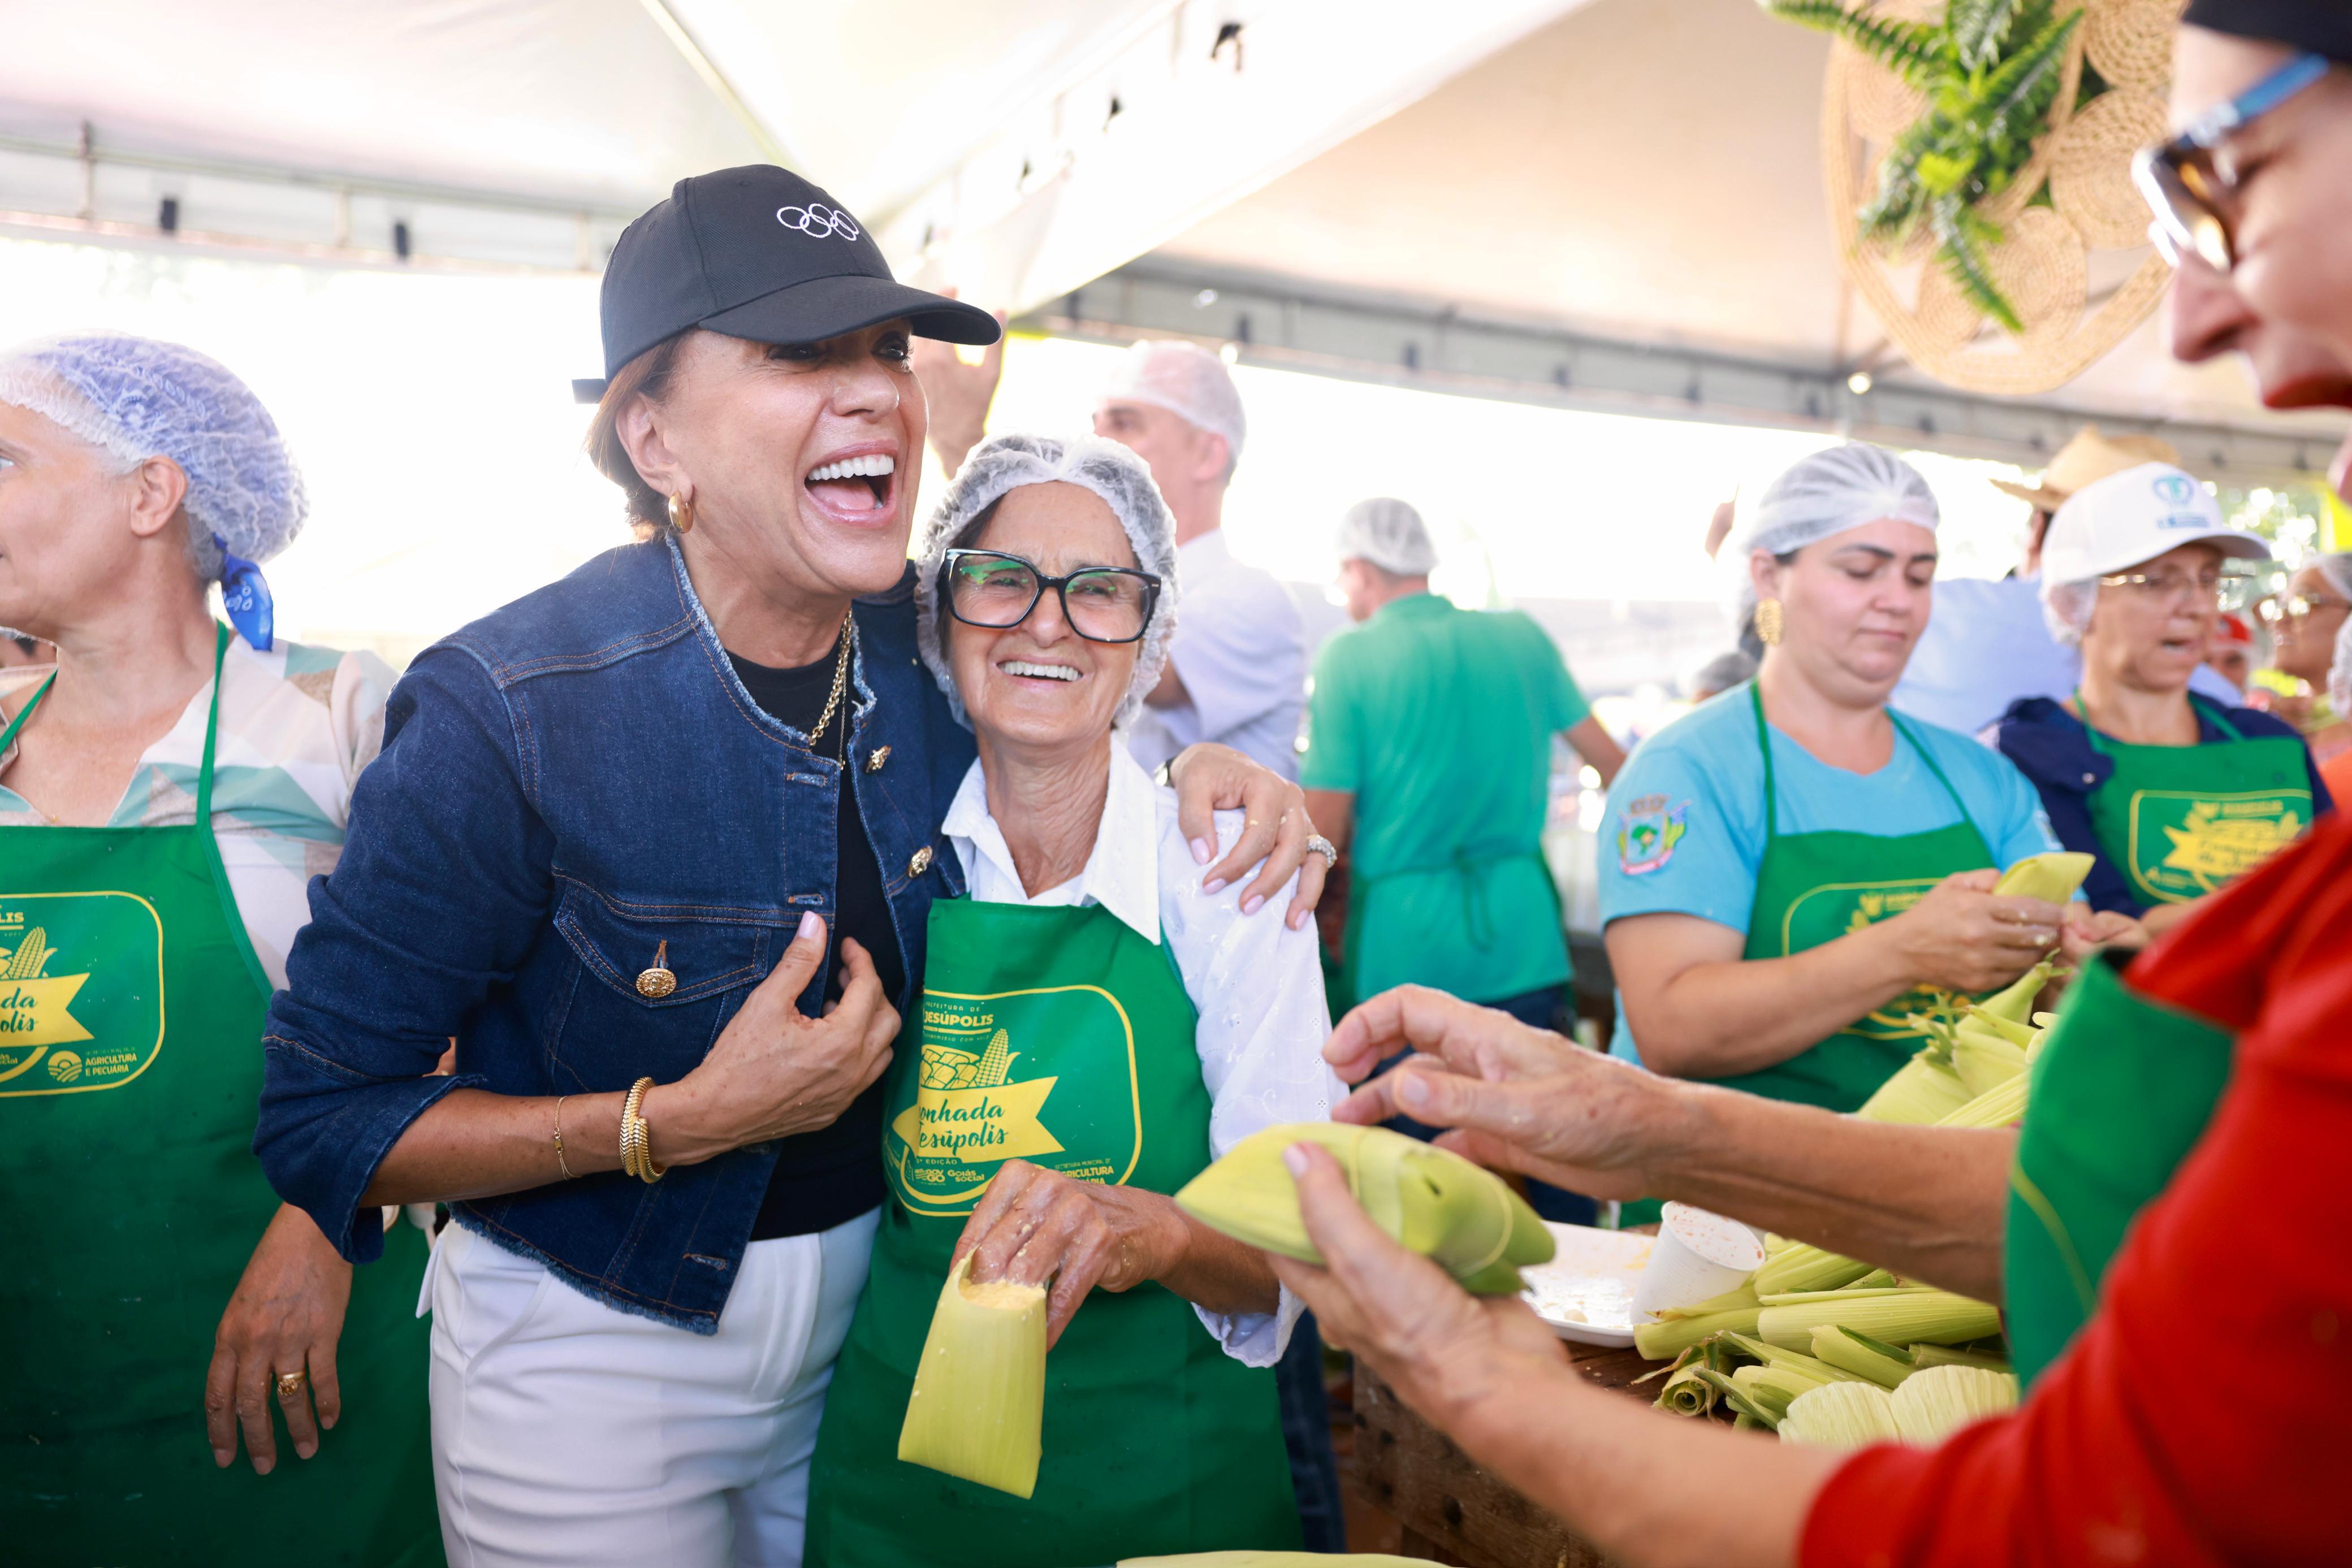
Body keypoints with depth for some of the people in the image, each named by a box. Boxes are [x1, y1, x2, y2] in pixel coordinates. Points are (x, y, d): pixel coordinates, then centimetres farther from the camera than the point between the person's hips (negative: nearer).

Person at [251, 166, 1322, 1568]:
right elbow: (323, 1119, -17)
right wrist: (686, 1119, -27)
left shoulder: (939, 641, -11)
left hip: (872, 1305, 5)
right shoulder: (506, 713, -24)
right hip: (594, 1349, -4)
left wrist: (1202, 768, -9)